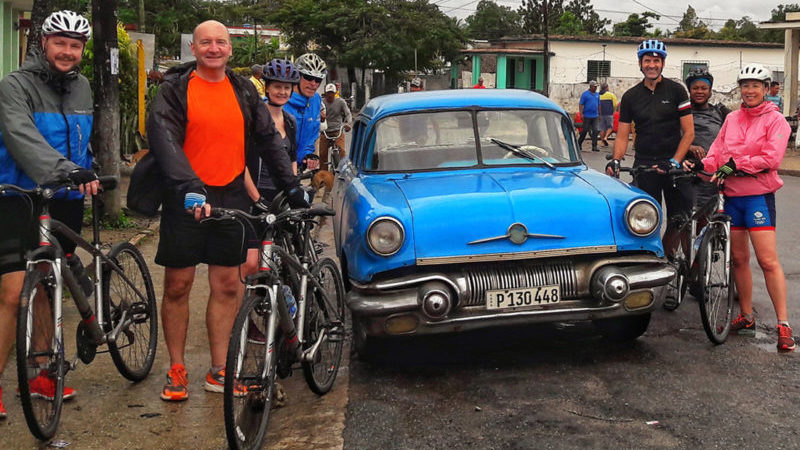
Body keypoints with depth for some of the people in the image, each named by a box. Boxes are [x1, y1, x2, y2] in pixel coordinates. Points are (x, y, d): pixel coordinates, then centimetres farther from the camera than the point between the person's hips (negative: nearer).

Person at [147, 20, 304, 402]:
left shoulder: (243, 91, 10)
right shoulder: (175, 90, -4)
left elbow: (268, 139, 14)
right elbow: (164, 139, -17)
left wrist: (291, 185, 6)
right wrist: (189, 188, -31)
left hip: (231, 197, 4)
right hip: (186, 199, -3)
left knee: (227, 286, 5)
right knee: (177, 286, 3)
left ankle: (218, 371, 15)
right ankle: (176, 371, 16)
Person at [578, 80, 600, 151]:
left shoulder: (597, 95, 13)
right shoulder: (585, 94, -4)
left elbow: (599, 105, 20)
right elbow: (580, 104, -6)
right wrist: (581, 113, -15)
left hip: (595, 116, 5)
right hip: (587, 116, -5)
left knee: (595, 131, -2)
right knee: (585, 131, 1)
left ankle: (594, 146, 0)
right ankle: (579, 144, 16)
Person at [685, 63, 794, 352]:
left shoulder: (775, 120, -3)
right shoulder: (732, 119, 12)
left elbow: (771, 158, -14)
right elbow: (718, 152, 8)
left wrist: (735, 164, -19)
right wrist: (700, 165, -12)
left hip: (759, 195, -5)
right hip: (732, 195, 5)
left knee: (768, 261, -10)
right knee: (738, 259, 10)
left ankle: (783, 325, -5)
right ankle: (746, 318, 20)